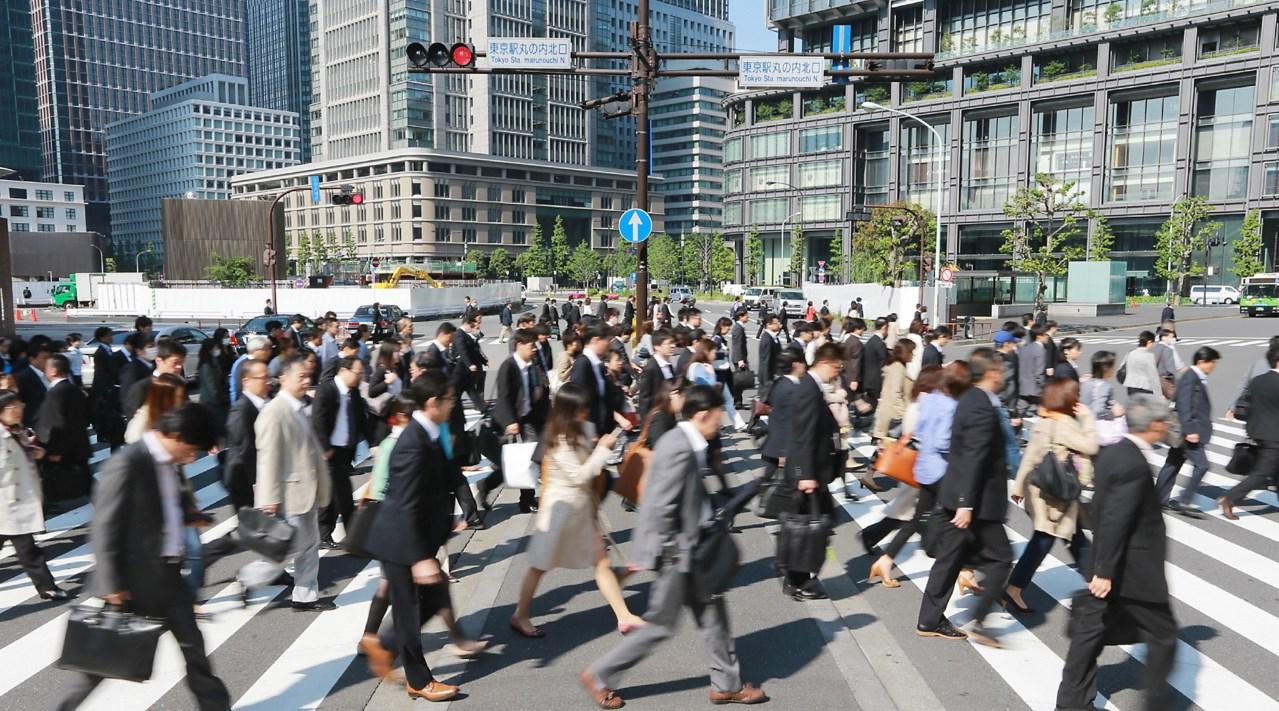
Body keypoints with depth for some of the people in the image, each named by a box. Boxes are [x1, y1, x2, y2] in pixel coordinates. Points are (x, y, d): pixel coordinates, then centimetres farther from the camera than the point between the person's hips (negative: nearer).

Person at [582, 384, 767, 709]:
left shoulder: (687, 443, 4)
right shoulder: (679, 448, -26)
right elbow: (661, 507, -27)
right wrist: (670, 552, -20)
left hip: (688, 547, 9)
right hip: (675, 550, -9)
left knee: (713, 611, 16)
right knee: (661, 625, 5)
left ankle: (726, 684, 30)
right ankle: (599, 676, 19)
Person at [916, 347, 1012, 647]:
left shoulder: (970, 400, 10)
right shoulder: (983, 408, -20)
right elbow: (974, 459, -24)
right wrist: (966, 504, -24)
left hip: (955, 496, 9)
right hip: (977, 500, -9)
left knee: (950, 557, 13)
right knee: (1000, 557, 4)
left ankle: (930, 620, 20)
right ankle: (978, 620, 4)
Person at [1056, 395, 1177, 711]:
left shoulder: (1112, 453, 7)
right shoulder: (1134, 465, -22)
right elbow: (1115, 522, -26)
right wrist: (1105, 572, -24)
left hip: (1111, 568, 9)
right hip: (1134, 572, -9)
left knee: (1091, 632, 13)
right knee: (1163, 635, 9)